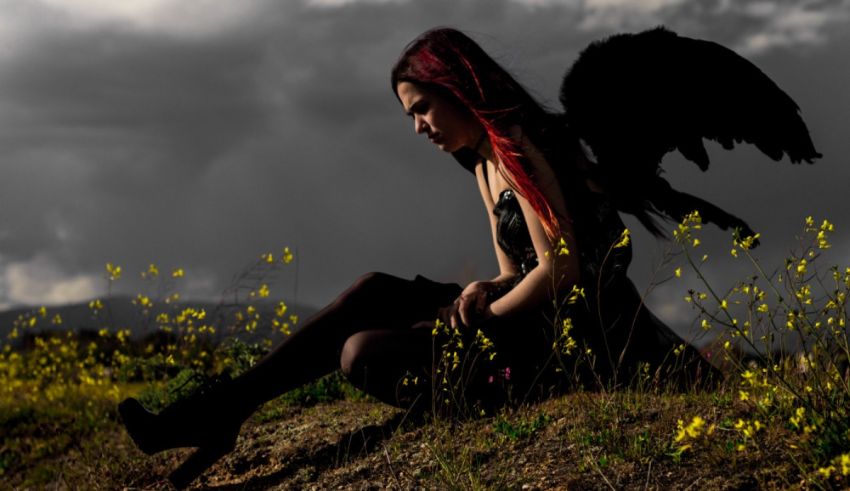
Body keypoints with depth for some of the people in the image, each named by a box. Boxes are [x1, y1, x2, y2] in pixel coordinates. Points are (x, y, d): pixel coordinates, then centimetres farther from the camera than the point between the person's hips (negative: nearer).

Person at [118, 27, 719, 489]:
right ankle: (226, 408, -4)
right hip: (531, 317, 9)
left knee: (364, 357, -15)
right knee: (374, 293, 0)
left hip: (566, 330, -9)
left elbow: (560, 268, -19)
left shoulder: (517, 147, -13)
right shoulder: (485, 164, 17)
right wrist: (483, 294, -7)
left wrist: (482, 317, -9)